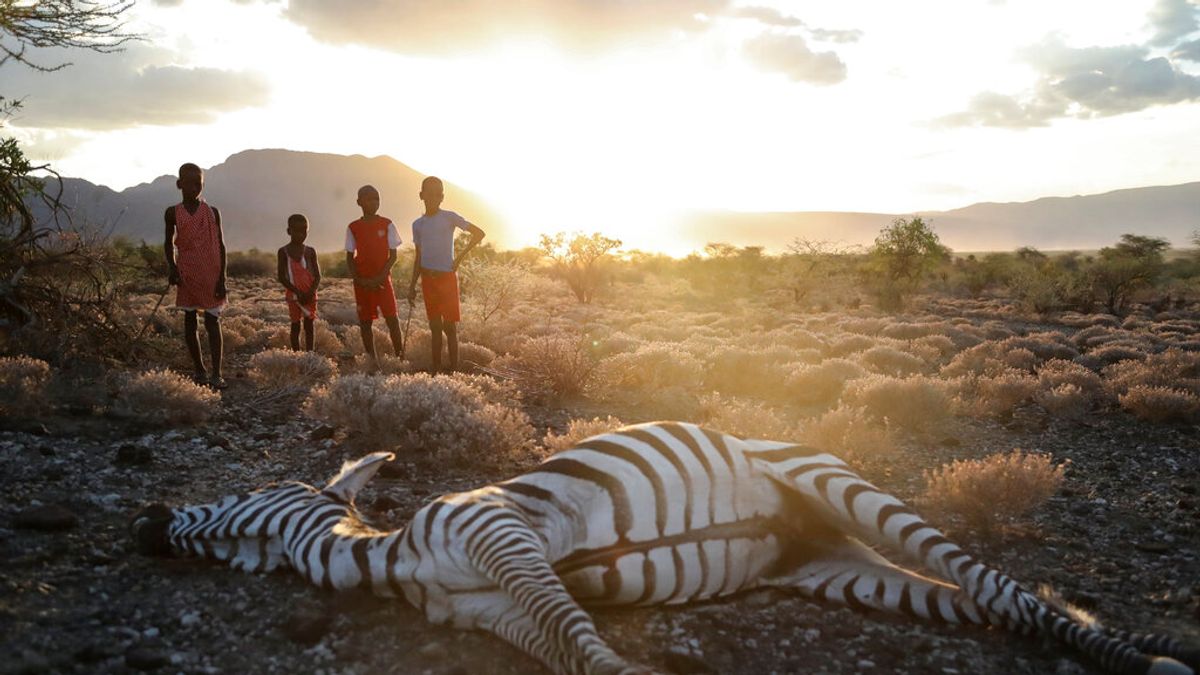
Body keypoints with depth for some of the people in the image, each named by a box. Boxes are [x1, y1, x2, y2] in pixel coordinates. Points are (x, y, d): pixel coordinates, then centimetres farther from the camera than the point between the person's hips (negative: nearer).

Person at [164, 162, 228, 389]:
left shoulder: (212, 212, 1)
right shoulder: (173, 213, 3)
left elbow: (220, 246, 2)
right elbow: (169, 243, 13)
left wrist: (222, 278, -4)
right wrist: (172, 267, -5)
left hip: (211, 275, -2)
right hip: (186, 275, 2)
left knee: (212, 321, -7)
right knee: (190, 321, 8)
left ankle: (217, 374, -11)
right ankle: (199, 370, 18)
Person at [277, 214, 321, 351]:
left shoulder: (310, 251, 4)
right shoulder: (284, 251, -2)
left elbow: (317, 275, 2)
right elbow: (281, 277, -5)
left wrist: (311, 291, -16)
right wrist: (297, 292, -16)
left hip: (309, 295, 2)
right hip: (294, 294, -2)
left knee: (309, 324, 5)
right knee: (295, 325, 4)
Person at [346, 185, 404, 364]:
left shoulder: (387, 225, 0)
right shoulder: (353, 228, 3)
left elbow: (393, 255, -1)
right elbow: (349, 258, 6)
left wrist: (379, 278, -11)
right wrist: (359, 280, -8)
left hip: (383, 280, -2)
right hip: (362, 282, 2)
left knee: (392, 318, -10)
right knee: (365, 321, 4)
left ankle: (400, 356, -5)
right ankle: (372, 361, 11)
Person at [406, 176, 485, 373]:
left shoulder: (449, 218, -4)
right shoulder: (417, 224, 9)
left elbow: (479, 233, -4)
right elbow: (418, 257, 14)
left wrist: (460, 257, -8)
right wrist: (412, 285, 11)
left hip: (447, 277, -4)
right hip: (428, 280, 4)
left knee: (450, 327, -4)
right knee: (435, 327, 8)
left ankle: (454, 370, -1)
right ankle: (436, 370, 13)